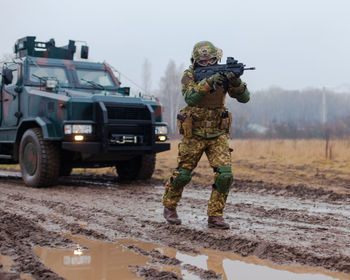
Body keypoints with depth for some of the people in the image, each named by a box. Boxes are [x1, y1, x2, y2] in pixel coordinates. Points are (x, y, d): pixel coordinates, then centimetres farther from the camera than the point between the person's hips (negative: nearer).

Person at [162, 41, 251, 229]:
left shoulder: (223, 74, -3)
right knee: (182, 175, 5)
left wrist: (236, 82, -30)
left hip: (218, 135, 2)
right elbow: (190, 98, -29)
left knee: (225, 175, -12)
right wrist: (209, 82, -41)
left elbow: (244, 98, -11)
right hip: (193, 135, -2)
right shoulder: (189, 75, -10)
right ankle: (169, 208, 30)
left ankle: (215, 216, 1)